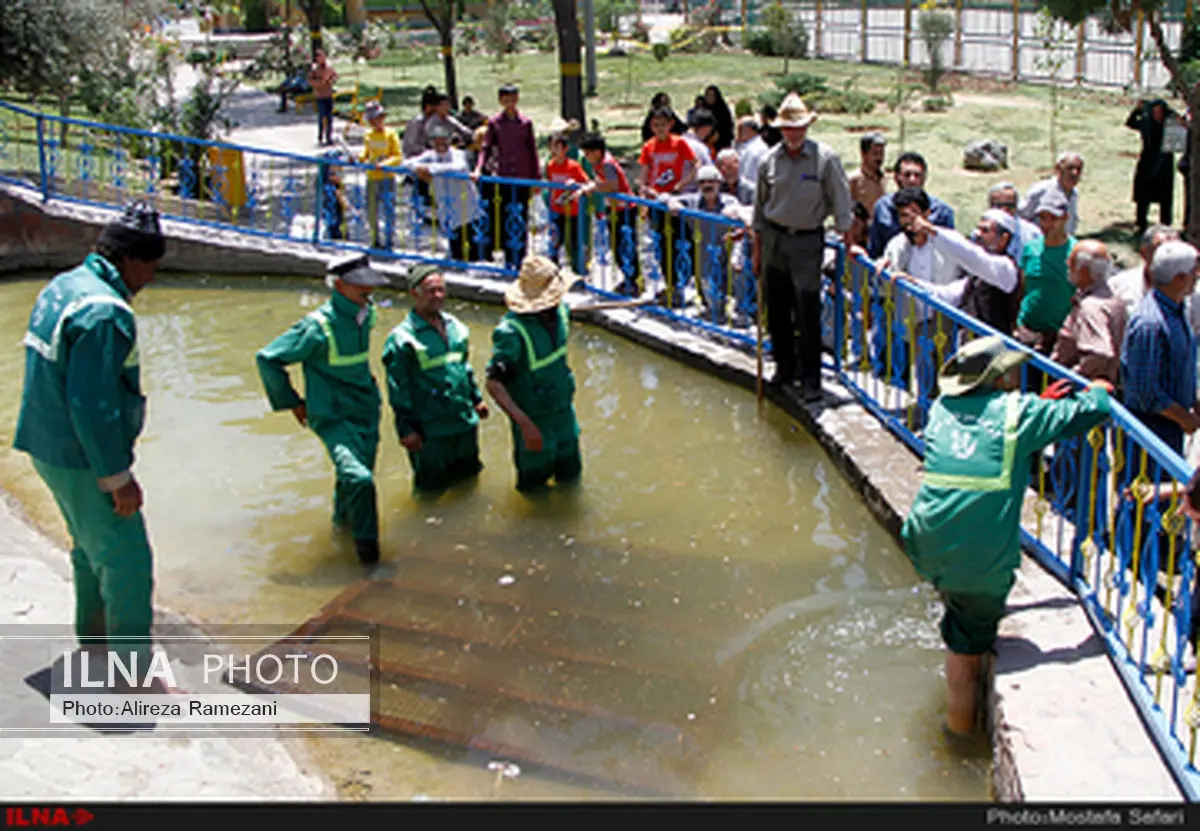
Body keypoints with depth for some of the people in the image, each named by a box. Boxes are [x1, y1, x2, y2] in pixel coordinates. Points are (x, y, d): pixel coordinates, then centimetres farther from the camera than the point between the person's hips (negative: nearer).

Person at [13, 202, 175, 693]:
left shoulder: (62, 288, 8)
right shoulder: (104, 312, -25)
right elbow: (93, 405, -27)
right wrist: (119, 477, -21)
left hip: (50, 446, 10)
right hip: (83, 460, -10)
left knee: (91, 546, 26)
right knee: (127, 561, -2)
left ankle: (92, 633, 43)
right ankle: (136, 673, 4)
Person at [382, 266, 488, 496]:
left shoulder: (455, 326, 8)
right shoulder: (401, 338, -13)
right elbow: (398, 389, -12)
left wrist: (476, 398, 21)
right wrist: (406, 429, -13)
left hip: (465, 423, 6)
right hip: (430, 431, -6)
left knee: (469, 476, 20)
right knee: (432, 488, 4)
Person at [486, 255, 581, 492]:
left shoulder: (560, 311, -9)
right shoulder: (512, 332, -32)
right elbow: (494, 384, -33)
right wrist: (525, 424, -41)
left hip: (563, 409, 7)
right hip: (534, 419, -7)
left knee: (570, 474, 22)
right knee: (534, 482, 12)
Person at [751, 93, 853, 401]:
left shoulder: (825, 158, -7)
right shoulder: (770, 160, 3)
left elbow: (841, 202, -3)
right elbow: (760, 207, 12)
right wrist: (757, 250, 12)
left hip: (807, 240, -4)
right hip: (773, 239, 4)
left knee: (808, 313, -8)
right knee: (777, 309, 9)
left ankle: (811, 378, 1)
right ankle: (784, 367, 25)